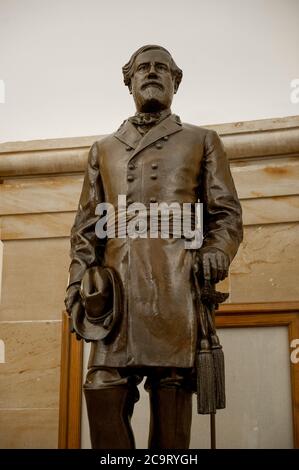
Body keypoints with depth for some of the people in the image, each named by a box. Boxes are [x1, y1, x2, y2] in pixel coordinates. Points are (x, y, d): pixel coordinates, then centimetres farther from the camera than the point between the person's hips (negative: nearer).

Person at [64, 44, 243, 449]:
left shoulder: (201, 141, 21)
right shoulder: (103, 149, 26)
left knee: (172, 388, -5)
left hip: (177, 286, -1)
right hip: (118, 288, 2)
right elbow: (86, 226, 22)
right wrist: (78, 280, 9)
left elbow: (227, 212, 14)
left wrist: (217, 252, -6)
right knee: (104, 392, -9)